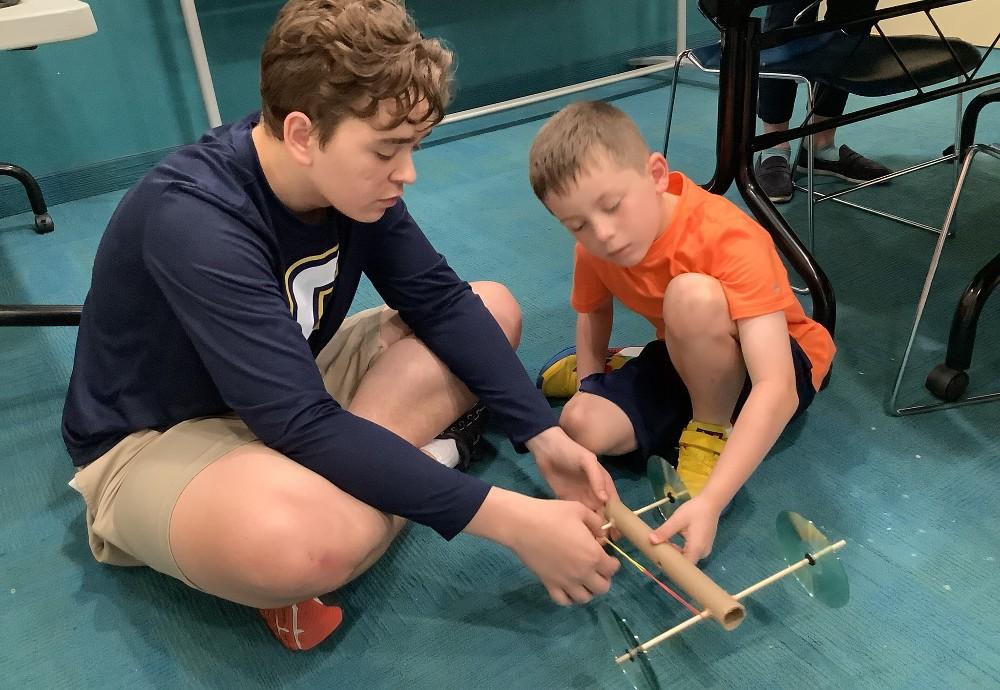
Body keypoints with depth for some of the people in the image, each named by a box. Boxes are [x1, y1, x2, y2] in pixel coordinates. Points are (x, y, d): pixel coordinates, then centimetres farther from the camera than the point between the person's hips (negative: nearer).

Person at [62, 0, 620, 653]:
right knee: (319, 534, -43)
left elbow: (441, 302, -6)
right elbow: (303, 425, -36)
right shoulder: (193, 222, -32)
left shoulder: (347, 175, -11)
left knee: (495, 306, -2)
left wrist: (544, 435, -17)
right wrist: (511, 520, -36)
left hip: (289, 391, 8)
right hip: (154, 439, -8)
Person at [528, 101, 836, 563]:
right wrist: (590, 392, -5)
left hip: (784, 364, -5)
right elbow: (595, 312, 10)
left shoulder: (729, 240, -33)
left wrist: (710, 502, -50)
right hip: (687, 360, 5)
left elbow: (777, 388, -41)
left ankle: (712, 434, -11)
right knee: (581, 425, -22)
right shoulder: (595, 247, -14)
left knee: (692, 295, -37)